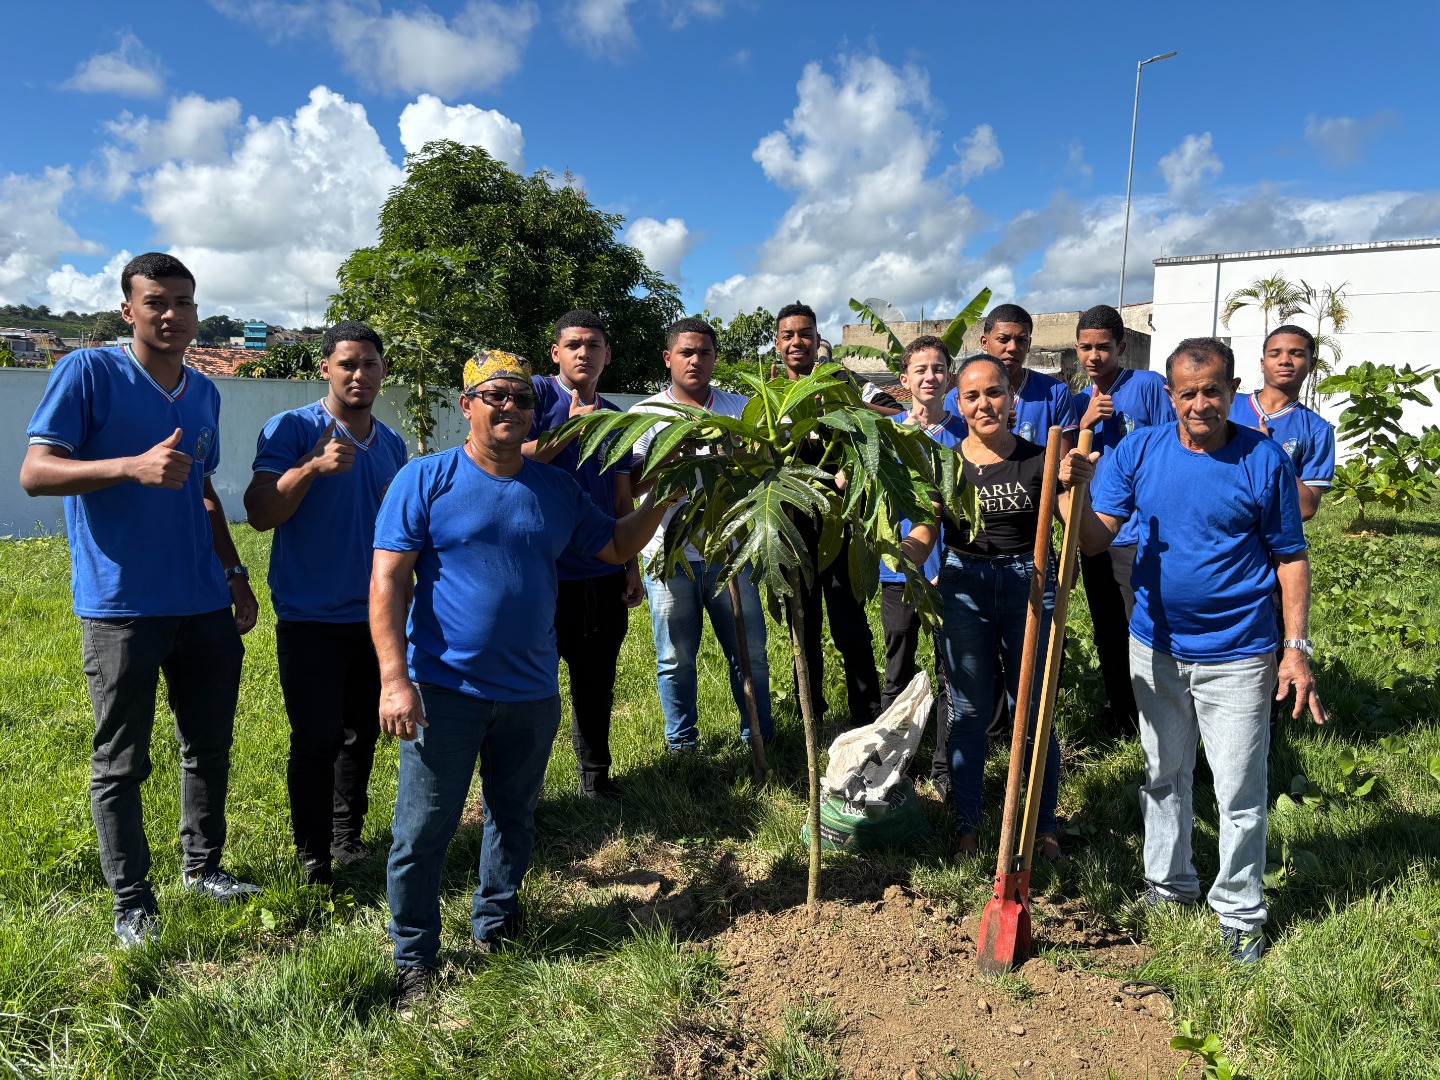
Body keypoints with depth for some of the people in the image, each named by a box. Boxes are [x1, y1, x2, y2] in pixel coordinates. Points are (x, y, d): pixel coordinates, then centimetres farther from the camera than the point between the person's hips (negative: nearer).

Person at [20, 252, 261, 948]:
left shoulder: (204, 393, 12)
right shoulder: (87, 373, -6)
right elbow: (34, 473, -13)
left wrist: (235, 574, 19)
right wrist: (135, 466, -28)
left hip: (203, 605, 6)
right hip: (120, 607, -6)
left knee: (210, 745, 15)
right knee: (120, 764, 5)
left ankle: (202, 865, 33)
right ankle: (131, 900, 20)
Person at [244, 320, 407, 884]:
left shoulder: (393, 446, 10)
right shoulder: (291, 429, -7)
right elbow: (260, 514, -16)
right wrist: (313, 467, -30)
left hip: (374, 617, 5)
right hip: (311, 619, -5)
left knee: (362, 735, 13)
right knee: (316, 741, -3)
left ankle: (348, 840, 29)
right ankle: (314, 859, 13)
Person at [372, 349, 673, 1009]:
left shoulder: (556, 490, 6)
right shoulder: (425, 479, -6)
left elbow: (616, 547, 17)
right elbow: (388, 581, -10)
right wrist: (394, 678, -18)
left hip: (531, 690, 4)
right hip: (445, 689, -4)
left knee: (514, 819, 18)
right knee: (423, 830, 3)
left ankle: (495, 929, 39)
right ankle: (414, 961, 22)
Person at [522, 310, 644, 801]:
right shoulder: (537, 392, -3)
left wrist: (632, 566, 15)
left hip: (603, 576, 5)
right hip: (545, 572, -5)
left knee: (597, 681, 14)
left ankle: (596, 776, 29)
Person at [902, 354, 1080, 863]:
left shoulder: (1039, 459, -3)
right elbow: (923, 538, -2)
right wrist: (902, 552, -24)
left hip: (1029, 585, -1)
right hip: (964, 587, 1)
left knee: (1035, 710, 6)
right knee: (969, 712, 8)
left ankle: (1044, 826, 25)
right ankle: (967, 823, 25)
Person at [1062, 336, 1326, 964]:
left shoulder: (1264, 460, -8)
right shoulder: (1140, 451, -3)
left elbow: (1290, 557, -3)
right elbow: (1096, 539, -6)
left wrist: (1297, 648, -8)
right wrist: (1074, 491, -26)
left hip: (1235, 655, -3)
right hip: (1156, 646, 3)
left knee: (1240, 792, 5)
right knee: (1164, 776, 18)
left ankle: (1240, 910, 25)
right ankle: (1168, 884, 37)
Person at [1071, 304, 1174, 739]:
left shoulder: (1148, 385, -6)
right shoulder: (1080, 402, 12)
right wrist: (1086, 422, -7)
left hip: (1138, 535, -6)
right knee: (1107, 634, 16)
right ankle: (1119, 712, 31)